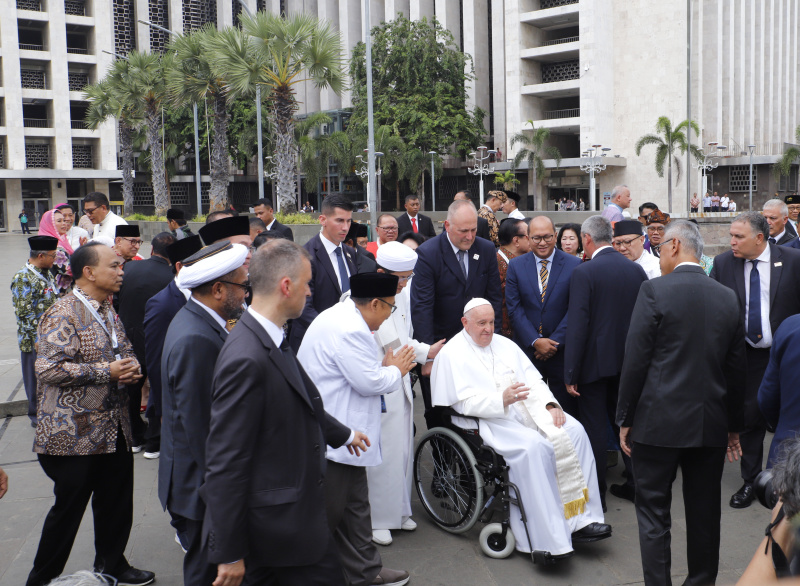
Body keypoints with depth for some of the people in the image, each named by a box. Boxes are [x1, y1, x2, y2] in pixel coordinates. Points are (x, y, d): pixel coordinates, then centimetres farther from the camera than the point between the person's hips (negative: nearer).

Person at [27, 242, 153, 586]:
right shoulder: (63, 314, -16)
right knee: (68, 509, 5)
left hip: (115, 429, 8)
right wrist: (106, 372, -22)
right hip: (76, 434, -8)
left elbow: (124, 351, 26)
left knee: (116, 505, 17)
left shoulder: (108, 312, 12)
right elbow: (49, 368, -25)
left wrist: (130, 368, 2)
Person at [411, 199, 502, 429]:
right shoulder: (427, 253, -13)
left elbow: (494, 297, 7)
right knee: (436, 412, 6)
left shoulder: (487, 250, 0)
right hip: (439, 343, -3)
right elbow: (421, 307, -16)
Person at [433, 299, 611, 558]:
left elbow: (533, 380, 15)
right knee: (534, 447, -32)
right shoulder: (451, 354, -1)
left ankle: (581, 519, -14)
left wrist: (550, 404, -4)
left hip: (528, 409, 7)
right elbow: (465, 403, -12)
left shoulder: (504, 344, 20)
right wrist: (502, 400, -27)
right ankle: (548, 539, -28)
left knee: (574, 432, -16)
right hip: (490, 421, -7)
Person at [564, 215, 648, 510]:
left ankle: (595, 493, 13)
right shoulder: (636, 270, 2)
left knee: (595, 428, 4)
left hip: (596, 361, -5)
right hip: (628, 362, 5)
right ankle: (634, 484, 27)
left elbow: (577, 325, -18)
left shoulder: (583, 273, -15)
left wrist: (571, 373, -14)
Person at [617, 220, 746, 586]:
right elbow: (735, 366, 9)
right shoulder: (728, 297, 4)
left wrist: (625, 418, -3)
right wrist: (734, 425, 18)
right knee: (704, 514, 15)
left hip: (659, 422, -5)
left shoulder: (654, 291, -10)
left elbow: (635, 360, -11)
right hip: (712, 424, 5)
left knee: (654, 514, 5)